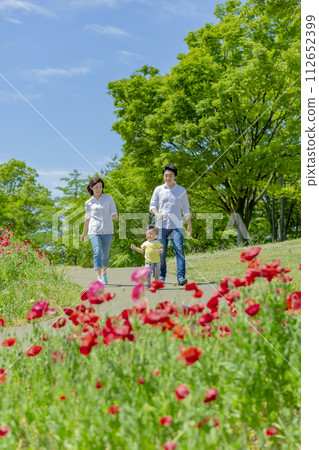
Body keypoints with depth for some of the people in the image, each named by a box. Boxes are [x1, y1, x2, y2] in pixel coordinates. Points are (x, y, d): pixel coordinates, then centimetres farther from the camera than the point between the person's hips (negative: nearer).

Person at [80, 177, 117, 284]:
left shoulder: (109, 199, 7)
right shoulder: (89, 203, 8)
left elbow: (114, 213, 3)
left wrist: (114, 216, -21)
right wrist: (84, 233, 23)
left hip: (107, 231, 1)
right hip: (94, 231, -1)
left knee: (105, 254, 10)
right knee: (97, 253, -16)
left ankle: (104, 272, 35)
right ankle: (99, 277, -21)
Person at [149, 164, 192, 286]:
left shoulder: (182, 191, 8)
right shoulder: (158, 190, 7)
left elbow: (186, 209, 13)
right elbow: (152, 205, 10)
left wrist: (189, 224, 9)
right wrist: (157, 213, -11)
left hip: (177, 226, -1)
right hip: (162, 225, 1)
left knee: (179, 250, -12)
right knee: (161, 252, 4)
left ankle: (181, 277, -14)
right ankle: (162, 276, 17)